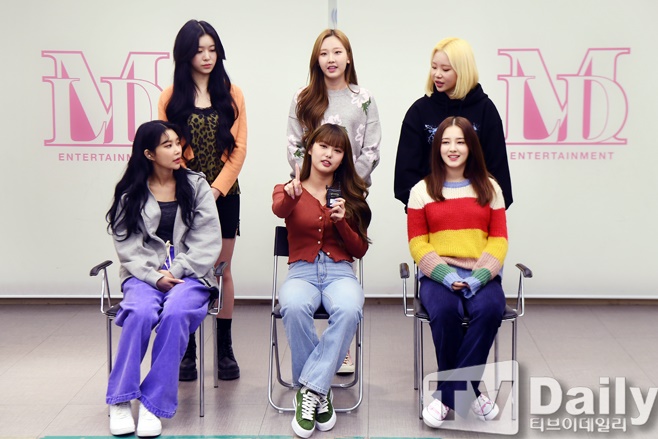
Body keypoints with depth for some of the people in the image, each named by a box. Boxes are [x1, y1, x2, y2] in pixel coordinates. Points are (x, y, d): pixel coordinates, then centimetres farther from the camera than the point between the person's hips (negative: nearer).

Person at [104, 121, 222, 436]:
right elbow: (128, 246, 2)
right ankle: (119, 401, -21)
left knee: (175, 313, -32)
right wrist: (154, 277, -14)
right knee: (141, 312, -32)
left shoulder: (196, 185, 8)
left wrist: (175, 272, -10)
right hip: (144, 274, 0)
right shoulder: (130, 193, 8)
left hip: (189, 274, 0)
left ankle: (153, 405, -25)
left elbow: (208, 242, 2)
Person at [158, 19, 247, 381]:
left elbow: (239, 148, 1)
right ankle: (187, 351, 9)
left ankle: (225, 349, 14)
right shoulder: (171, 97, 3)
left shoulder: (231, 94, 4)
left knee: (221, 270, 6)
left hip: (224, 195, 1)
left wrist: (216, 188, -9)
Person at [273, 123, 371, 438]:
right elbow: (279, 210, -18)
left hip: (340, 271, 1)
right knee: (293, 308, -37)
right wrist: (291, 194, -42)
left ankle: (310, 390, -25)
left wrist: (342, 221, -8)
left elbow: (360, 251, 11)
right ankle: (319, 392, -19)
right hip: (301, 271, -1)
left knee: (349, 310, -36)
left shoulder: (352, 194, 14)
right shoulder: (287, 189, 9)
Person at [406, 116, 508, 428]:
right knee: (444, 311, -35)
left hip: (481, 276, 1)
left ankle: (449, 394, -21)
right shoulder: (422, 190, 9)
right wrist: (445, 275, -14)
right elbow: (417, 243, 3)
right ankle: (466, 393, -15)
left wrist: (479, 276, -11)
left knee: (491, 309, -33)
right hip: (437, 275, -1)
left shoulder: (489, 188, 13)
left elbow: (499, 239, 7)